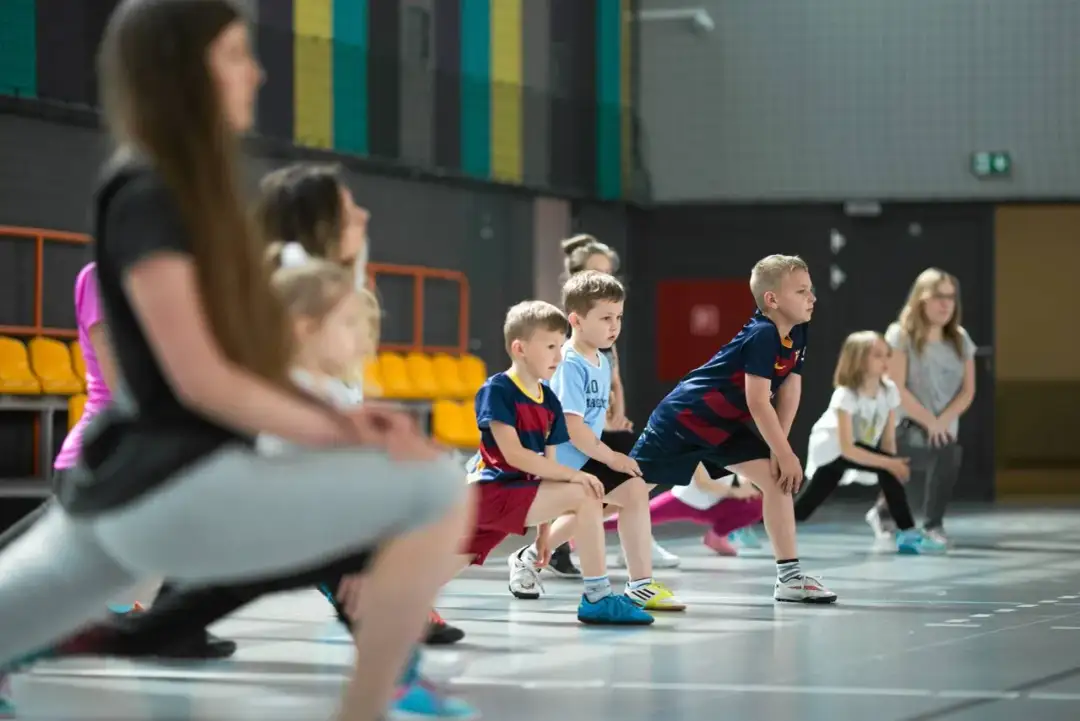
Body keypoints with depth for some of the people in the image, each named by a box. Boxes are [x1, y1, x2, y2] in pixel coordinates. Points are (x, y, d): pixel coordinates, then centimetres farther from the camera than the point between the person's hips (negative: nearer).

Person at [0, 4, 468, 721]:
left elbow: (240, 364, 17)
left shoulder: (191, 193, 17)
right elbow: (200, 380, -17)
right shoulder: (145, 198, -12)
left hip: (127, 491, 10)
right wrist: (347, 436, -12)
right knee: (439, 489, -17)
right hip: (170, 488, -10)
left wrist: (339, 414, 2)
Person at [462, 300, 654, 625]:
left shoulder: (549, 401, 13)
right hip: (494, 490, -9)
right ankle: (597, 597, -16)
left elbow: (546, 463, 15)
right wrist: (573, 475, -20)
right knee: (583, 496, -19)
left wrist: (543, 531, 15)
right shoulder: (496, 391, -11)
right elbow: (513, 454, -19)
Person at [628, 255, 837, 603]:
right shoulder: (762, 336, -28)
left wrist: (777, 449, -6)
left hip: (724, 428, 9)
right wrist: (785, 454, -22)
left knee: (777, 480, -3)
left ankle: (790, 577, 0)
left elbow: (789, 393, 2)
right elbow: (758, 403, -29)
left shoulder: (797, 335, -2)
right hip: (682, 419, -9)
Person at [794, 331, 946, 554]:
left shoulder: (889, 390, -11)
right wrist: (889, 464, -35)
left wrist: (893, 470, -16)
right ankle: (907, 533, -25)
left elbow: (888, 439, -7)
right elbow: (846, 448, -32)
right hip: (831, 450, -7)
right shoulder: (846, 395, -28)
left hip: (859, 452, 7)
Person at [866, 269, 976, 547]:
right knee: (945, 452, -32)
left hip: (944, 430, 6)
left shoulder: (960, 339, 9)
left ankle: (884, 512, 24)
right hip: (904, 427, -6)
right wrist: (929, 422, -14)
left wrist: (942, 422, -10)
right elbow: (897, 389, -11)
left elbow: (967, 391, 6)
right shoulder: (901, 335, -6)